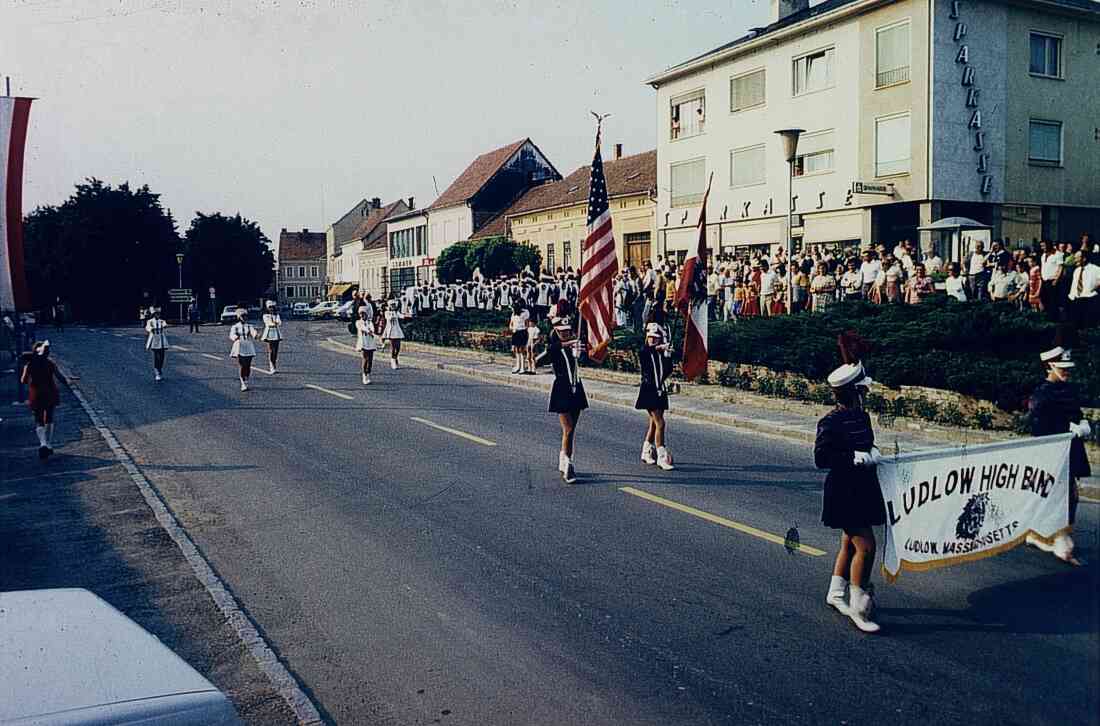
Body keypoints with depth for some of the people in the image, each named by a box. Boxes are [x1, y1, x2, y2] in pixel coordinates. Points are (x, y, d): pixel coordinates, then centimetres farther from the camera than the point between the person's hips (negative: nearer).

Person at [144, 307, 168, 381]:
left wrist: (165, 325, -43)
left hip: (162, 341, 4)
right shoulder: (150, 321, -1)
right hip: (154, 341, -4)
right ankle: (156, 375, -7)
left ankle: (161, 374, 16)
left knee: (162, 358, 6)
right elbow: (147, 328, -20)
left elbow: (165, 325, -17)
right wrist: (152, 329, -45)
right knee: (156, 358, -10)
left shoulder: (162, 321, 7)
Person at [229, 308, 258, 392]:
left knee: (248, 366, 3)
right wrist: (236, 337, -39)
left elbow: (253, 332, -11)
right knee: (242, 366, -11)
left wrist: (255, 334, -36)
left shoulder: (249, 326, 9)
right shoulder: (235, 327, 2)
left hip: (248, 348, 3)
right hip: (239, 348, -3)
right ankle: (243, 384, -5)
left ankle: (246, 382, 19)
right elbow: (231, 334, -16)